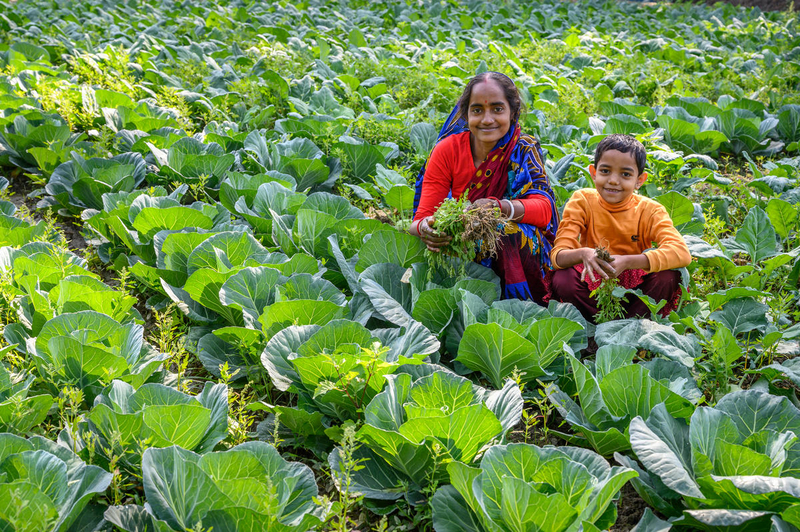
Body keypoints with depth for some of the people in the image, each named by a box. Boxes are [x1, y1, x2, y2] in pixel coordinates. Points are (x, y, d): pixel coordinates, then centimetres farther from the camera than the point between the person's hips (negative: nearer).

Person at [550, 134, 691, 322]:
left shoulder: (649, 210, -9)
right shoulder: (582, 201, -7)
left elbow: (682, 252, -26)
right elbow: (557, 255, -17)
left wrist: (628, 262, -41)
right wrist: (582, 254, -42)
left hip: (636, 289, 0)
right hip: (593, 287, 0)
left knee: (669, 276, -27)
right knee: (563, 280, -29)